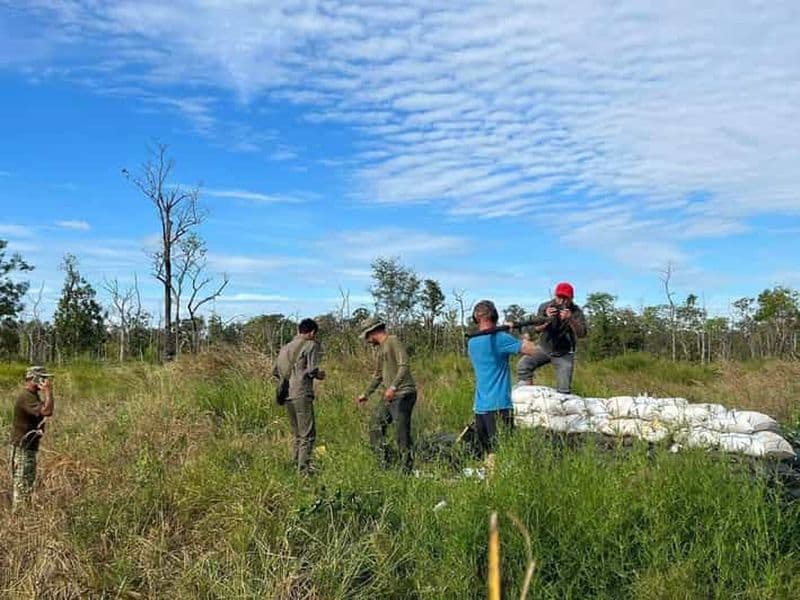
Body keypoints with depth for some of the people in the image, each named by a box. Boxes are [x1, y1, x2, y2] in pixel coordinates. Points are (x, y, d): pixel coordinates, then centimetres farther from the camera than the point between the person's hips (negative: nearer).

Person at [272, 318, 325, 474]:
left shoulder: (285, 348, 17)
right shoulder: (311, 345, -4)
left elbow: (275, 372, 17)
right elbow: (313, 370, -14)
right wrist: (320, 375, 6)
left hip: (287, 395, 8)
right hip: (302, 395, -7)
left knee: (296, 434, 18)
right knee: (308, 435, -4)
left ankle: (295, 466, 21)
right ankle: (304, 470, -8)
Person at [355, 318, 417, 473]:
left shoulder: (393, 341, -8)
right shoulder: (381, 348, 19)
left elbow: (404, 366, -21)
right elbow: (378, 375, 29)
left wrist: (393, 387, -29)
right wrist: (366, 394, 31)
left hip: (402, 394, -10)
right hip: (389, 396, 10)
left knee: (402, 432, -7)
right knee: (376, 425, 12)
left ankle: (407, 470, 1)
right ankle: (384, 464, 19)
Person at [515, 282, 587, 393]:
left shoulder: (576, 311, -12)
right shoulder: (545, 307, -9)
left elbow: (582, 334, -24)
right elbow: (537, 329, -16)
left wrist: (570, 319, -41)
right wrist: (547, 318, -36)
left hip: (564, 353, -1)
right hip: (544, 348, 1)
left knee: (564, 389, -9)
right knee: (523, 365, -19)